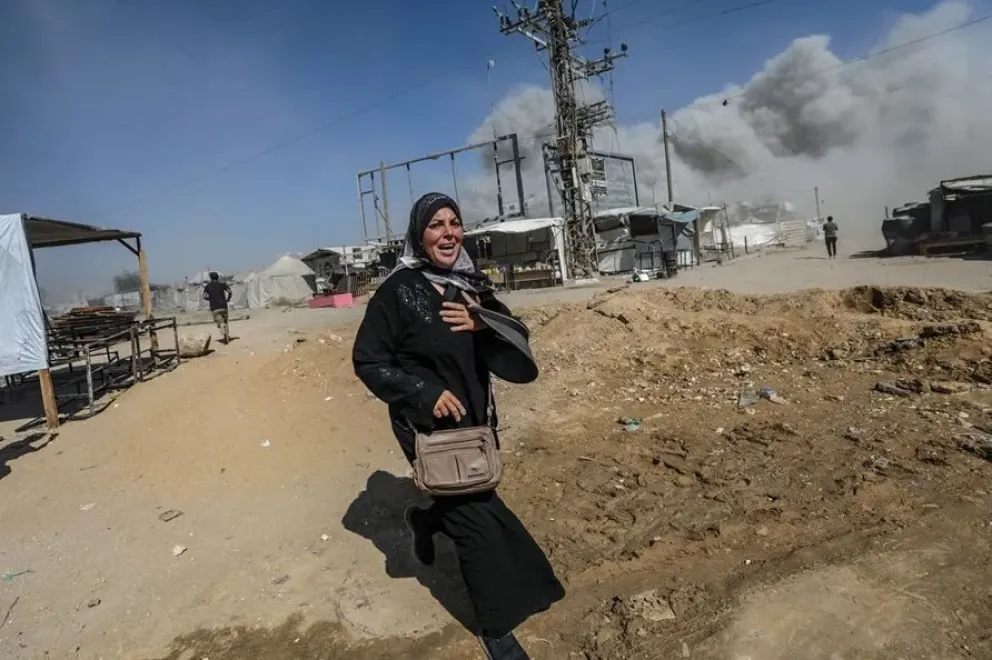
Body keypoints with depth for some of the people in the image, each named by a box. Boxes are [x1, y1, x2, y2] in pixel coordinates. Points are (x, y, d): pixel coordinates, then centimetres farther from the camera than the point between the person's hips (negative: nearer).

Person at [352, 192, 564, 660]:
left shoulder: (473, 284, 1)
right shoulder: (399, 290, -16)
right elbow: (367, 361, -13)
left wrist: (483, 323, -17)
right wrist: (425, 393, -22)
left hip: (474, 418, 6)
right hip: (428, 425, -6)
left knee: (470, 498, 22)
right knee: (476, 519, 1)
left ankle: (424, 519, 55)